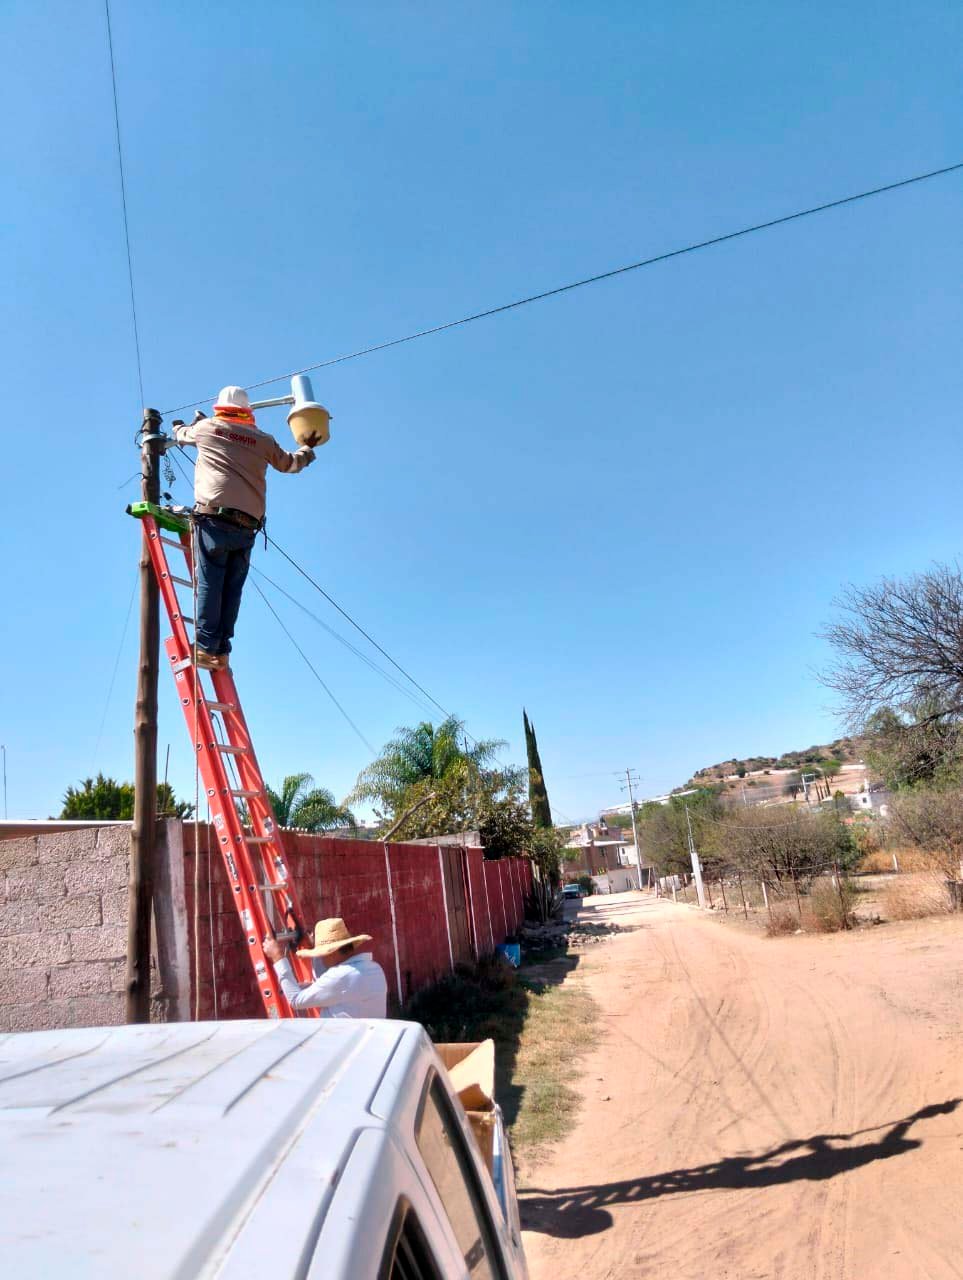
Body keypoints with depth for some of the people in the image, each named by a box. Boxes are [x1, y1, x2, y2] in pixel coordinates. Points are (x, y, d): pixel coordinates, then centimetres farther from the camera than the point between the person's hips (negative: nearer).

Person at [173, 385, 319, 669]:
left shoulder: (207, 427, 14)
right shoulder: (263, 440, 17)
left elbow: (181, 435, 36)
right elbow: (291, 464, 33)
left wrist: (178, 426, 61)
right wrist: (307, 447, 54)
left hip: (214, 517, -2)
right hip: (247, 526, 2)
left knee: (209, 584, -5)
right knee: (232, 589, 5)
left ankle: (206, 647, -14)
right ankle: (221, 651, 2)